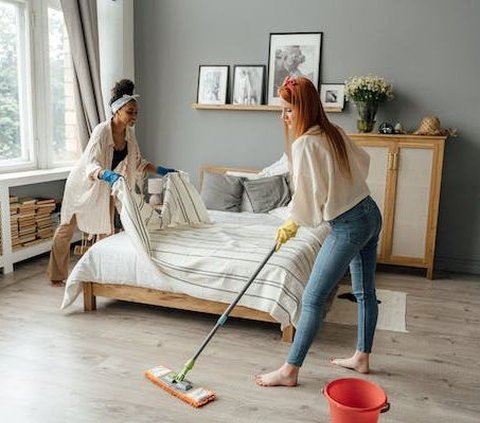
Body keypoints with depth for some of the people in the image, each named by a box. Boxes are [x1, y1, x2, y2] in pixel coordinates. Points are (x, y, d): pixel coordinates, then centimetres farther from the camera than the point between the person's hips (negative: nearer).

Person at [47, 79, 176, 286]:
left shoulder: (129, 133, -8)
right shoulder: (102, 130, -30)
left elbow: (138, 162, 4)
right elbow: (91, 165, -38)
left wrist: (160, 170, -6)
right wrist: (108, 175, -57)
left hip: (105, 185, 7)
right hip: (83, 183, -6)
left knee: (106, 228, 10)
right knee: (67, 228, 5)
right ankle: (56, 275, 18)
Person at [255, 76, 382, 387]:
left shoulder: (304, 144, -18)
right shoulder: (335, 132, 7)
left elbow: (309, 195, -18)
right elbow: (363, 161, 20)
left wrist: (292, 224, -1)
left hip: (348, 226, -10)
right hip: (370, 213, 10)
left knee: (312, 299, -3)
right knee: (365, 291, 18)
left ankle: (290, 371, 6)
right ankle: (362, 358, 34)